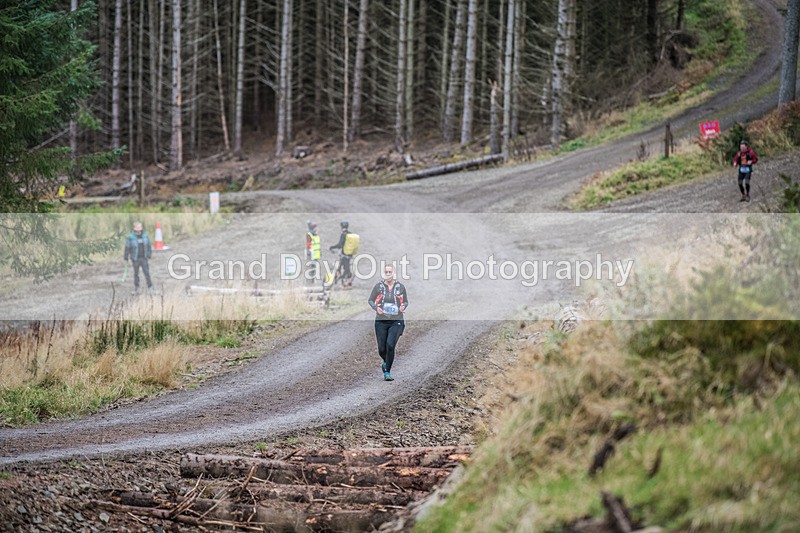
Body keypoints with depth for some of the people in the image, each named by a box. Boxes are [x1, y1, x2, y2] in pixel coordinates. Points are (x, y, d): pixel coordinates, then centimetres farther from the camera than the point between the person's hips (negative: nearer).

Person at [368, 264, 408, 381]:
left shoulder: (400, 287, 3)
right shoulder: (379, 286, 1)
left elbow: (406, 301, 12)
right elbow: (370, 300, 7)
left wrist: (403, 307, -11)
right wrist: (376, 308, -14)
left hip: (396, 321, -1)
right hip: (381, 321, 1)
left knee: (390, 345, -18)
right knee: (382, 349, 1)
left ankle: (387, 372, -7)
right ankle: (386, 361, 37)